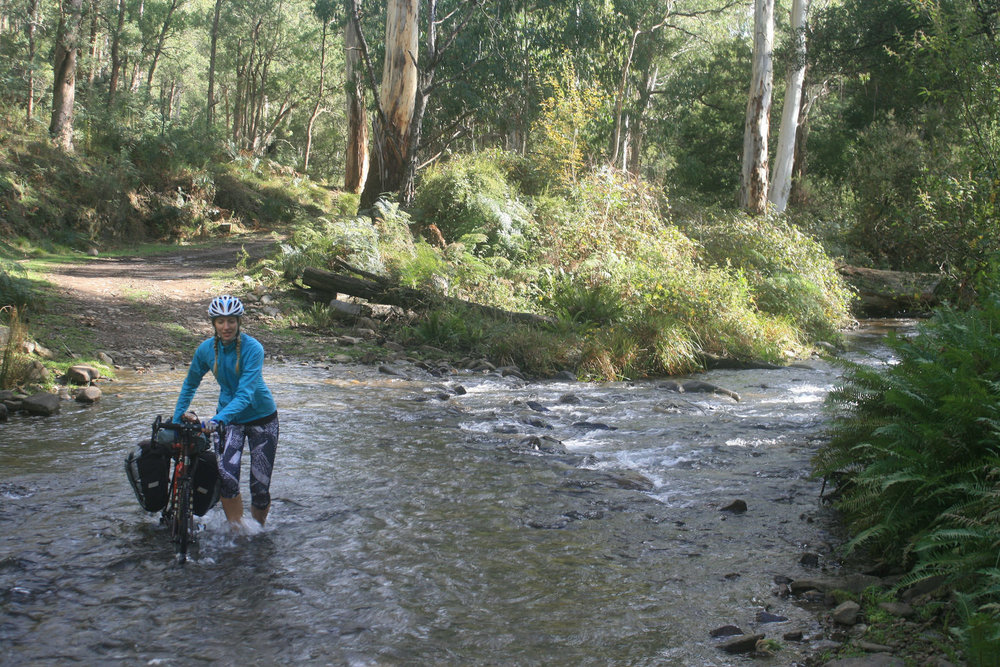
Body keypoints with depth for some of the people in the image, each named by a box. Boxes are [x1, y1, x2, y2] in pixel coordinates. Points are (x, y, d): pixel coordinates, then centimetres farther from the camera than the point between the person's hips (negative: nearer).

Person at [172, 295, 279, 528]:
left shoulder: (253, 348, -22)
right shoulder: (206, 349, -8)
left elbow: (245, 394, -31)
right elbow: (190, 384, 10)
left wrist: (218, 419, -43)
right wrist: (177, 419, 7)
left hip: (261, 417, -3)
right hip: (229, 417, 3)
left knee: (260, 487, -3)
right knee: (227, 475, -22)